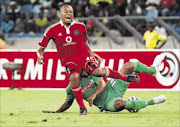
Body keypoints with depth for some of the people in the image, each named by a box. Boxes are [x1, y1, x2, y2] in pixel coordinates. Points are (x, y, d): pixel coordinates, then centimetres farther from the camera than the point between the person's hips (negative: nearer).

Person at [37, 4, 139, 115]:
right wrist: (40, 56, -17)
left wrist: (92, 53, 10)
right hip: (69, 60, -1)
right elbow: (42, 47, 3)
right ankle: (82, 108, -17)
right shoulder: (52, 30, -4)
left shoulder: (80, 27, 2)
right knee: (74, 77, -31)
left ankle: (125, 77, -3)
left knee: (97, 71, -25)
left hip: (84, 56, 1)